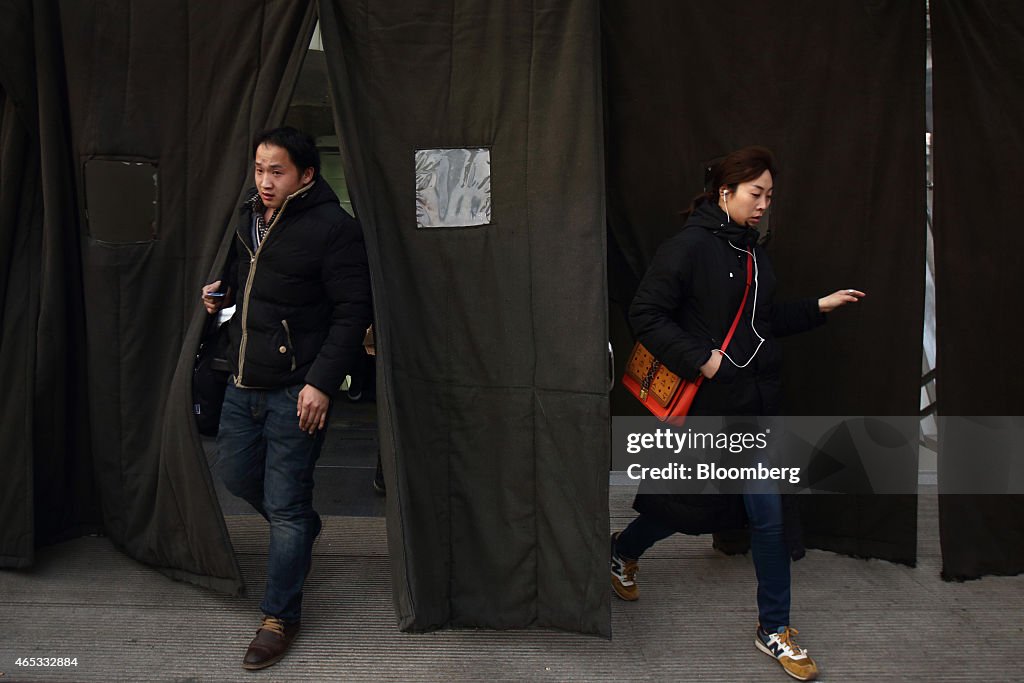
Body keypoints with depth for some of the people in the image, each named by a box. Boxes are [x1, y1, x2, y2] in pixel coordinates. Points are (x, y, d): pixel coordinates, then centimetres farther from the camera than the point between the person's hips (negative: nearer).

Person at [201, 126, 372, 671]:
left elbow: (353, 310, -16)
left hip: (296, 390, -8)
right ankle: (303, 525, 46)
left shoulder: (332, 227, -14)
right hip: (244, 381, 8)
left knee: (285, 505, -1)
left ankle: (280, 616, 16)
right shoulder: (247, 217, 9)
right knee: (233, 471, 20)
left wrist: (322, 382, -20)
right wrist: (221, 291, 3)